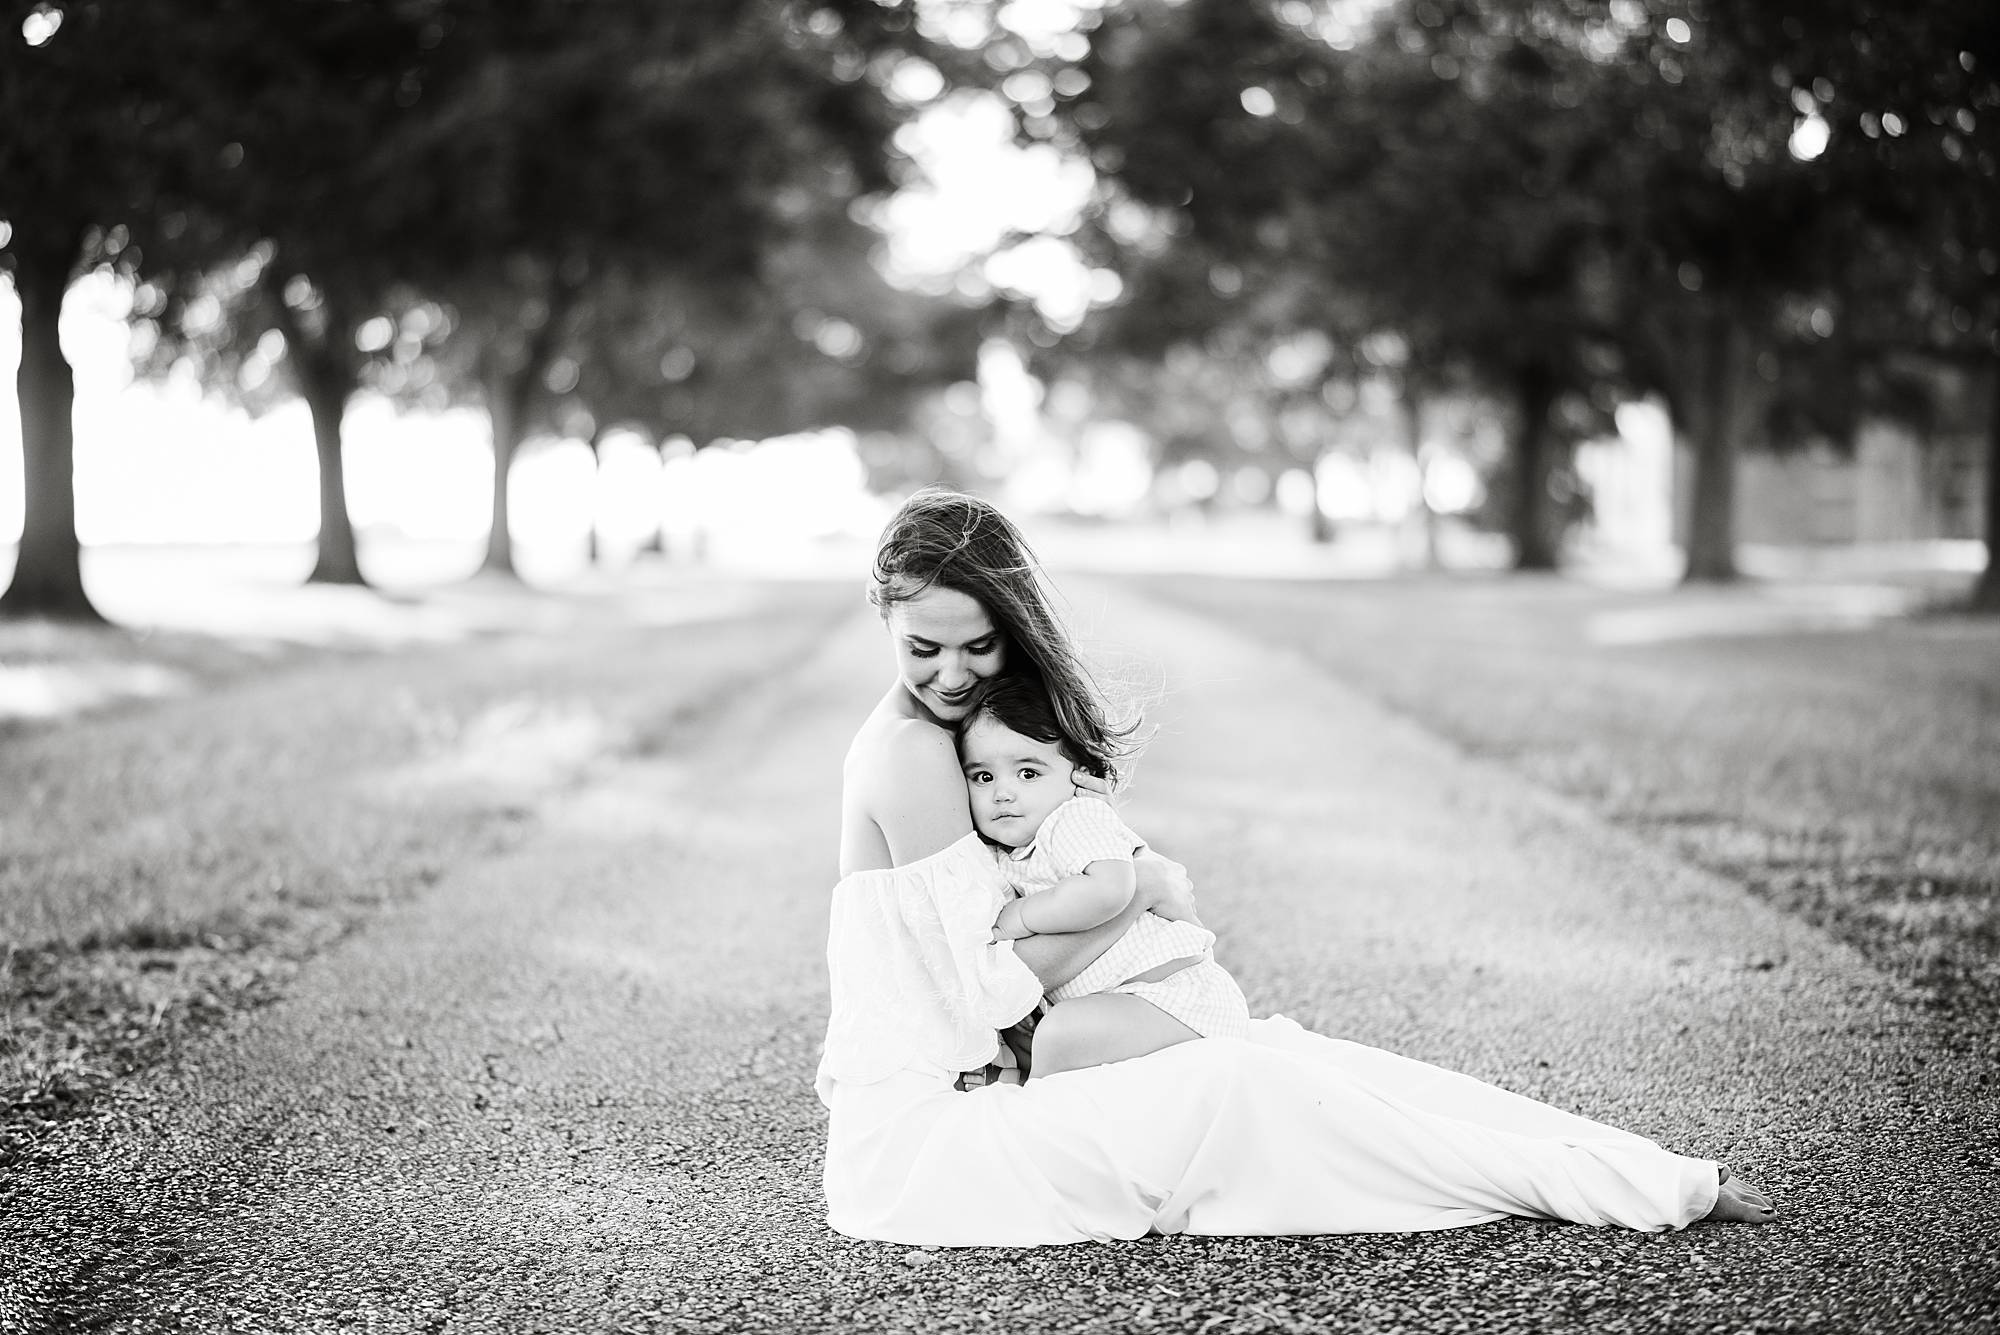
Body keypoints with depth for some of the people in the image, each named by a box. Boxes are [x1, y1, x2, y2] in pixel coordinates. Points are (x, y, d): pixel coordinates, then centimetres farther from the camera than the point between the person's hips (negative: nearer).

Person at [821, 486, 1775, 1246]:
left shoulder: (911, 741, 11)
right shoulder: (912, 754, -17)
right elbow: (987, 995, -20)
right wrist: (1142, 885, -9)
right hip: (914, 1126, -8)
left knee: (1274, 1047, -5)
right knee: (1248, 1089, -18)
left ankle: (1659, 1177, -7)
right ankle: (1660, 1189, -14)